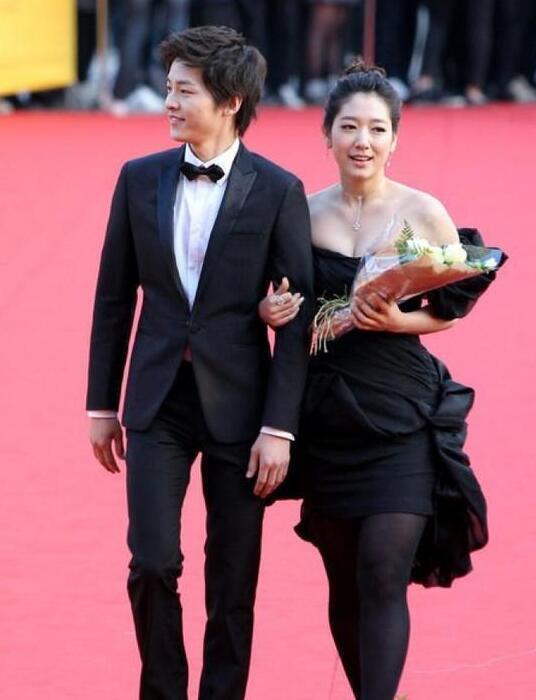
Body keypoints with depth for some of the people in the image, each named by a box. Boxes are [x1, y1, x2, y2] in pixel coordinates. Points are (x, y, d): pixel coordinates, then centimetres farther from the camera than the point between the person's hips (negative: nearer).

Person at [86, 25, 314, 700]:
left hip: (237, 405, -2)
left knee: (233, 579, 5)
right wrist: (101, 405, 9)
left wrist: (280, 426, -10)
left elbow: (298, 318, -6)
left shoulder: (278, 192, -6)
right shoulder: (140, 180, 3)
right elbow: (114, 298, 9)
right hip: (158, 403, 2)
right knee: (152, 562, -7)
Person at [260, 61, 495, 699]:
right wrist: (272, 312, -9)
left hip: (401, 415, -3)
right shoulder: (303, 213, 3)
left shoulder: (423, 213, -4)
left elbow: (451, 308, 2)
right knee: (344, 580, 9)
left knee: (383, 577, -12)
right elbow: (284, 305, 13)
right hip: (326, 418, 3)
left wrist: (398, 321, -17)